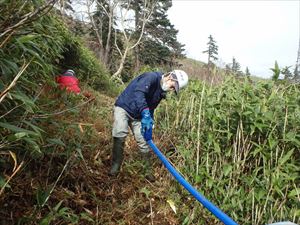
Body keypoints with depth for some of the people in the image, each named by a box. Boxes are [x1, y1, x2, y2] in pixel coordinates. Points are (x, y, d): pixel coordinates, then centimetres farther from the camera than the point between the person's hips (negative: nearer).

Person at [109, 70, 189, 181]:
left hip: (137, 116, 7)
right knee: (120, 134, -25)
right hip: (123, 107, -7)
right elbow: (138, 93, -42)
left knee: (143, 141, 2)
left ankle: (148, 171, 15)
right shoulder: (152, 77, -23)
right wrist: (145, 112, -55)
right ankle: (115, 167, -9)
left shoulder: (161, 92, 3)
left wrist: (149, 125, 5)